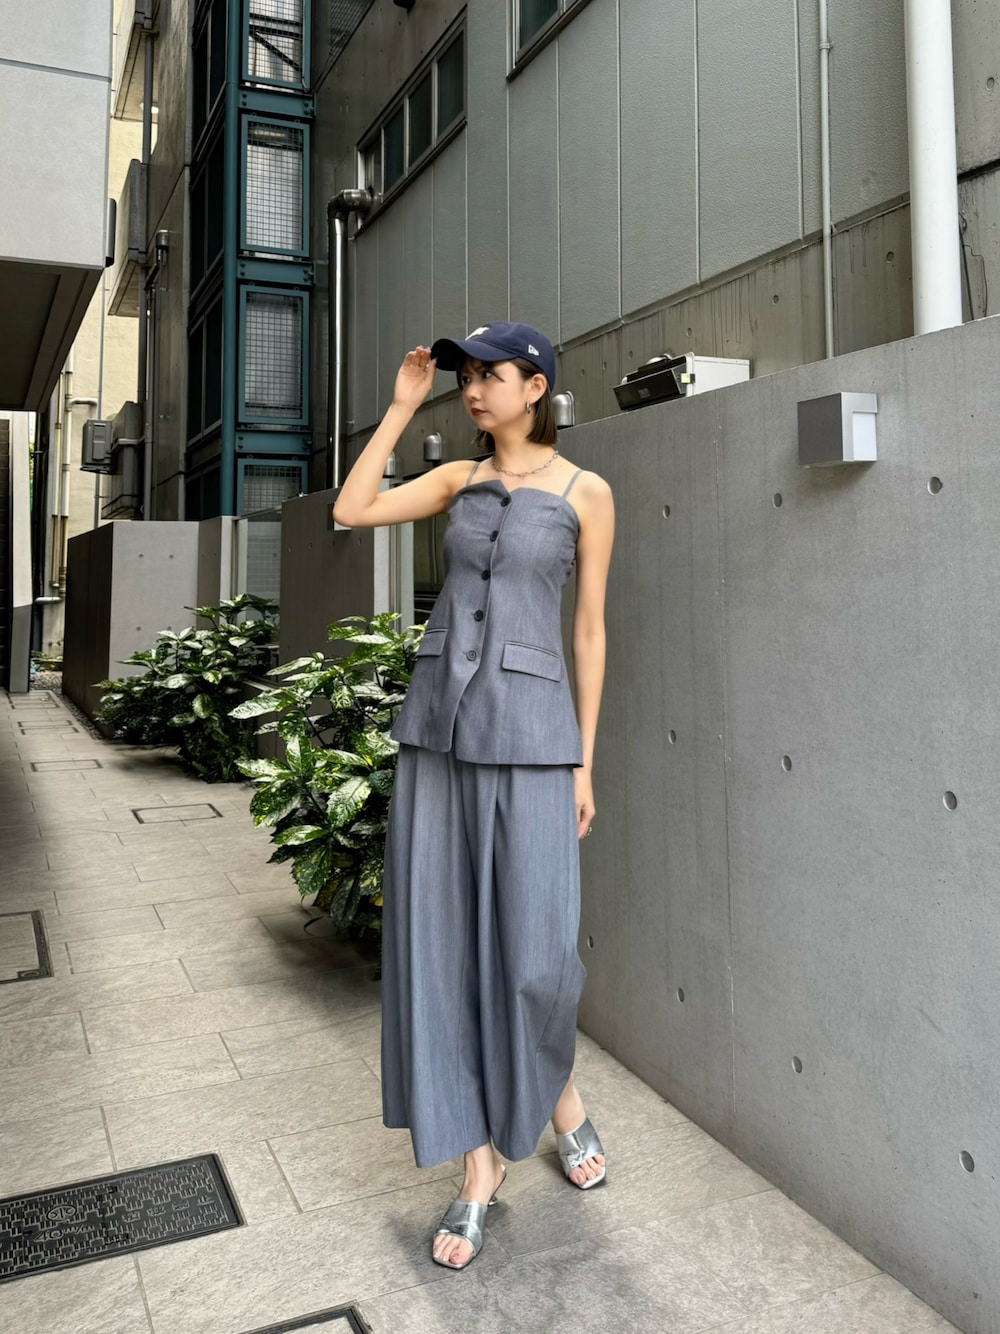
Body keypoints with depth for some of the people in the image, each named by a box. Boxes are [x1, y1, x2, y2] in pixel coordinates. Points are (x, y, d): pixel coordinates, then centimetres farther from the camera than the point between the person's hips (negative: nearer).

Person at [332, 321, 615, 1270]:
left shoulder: (585, 493, 2)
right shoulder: (459, 479, 12)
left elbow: (590, 631, 1)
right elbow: (351, 512, 0)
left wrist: (584, 762, -1)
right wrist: (402, 407, 4)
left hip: (526, 732, -3)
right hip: (437, 725, 4)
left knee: (534, 952, -2)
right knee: (438, 943, 3)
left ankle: (559, 1095, 32)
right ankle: (479, 1166, 18)